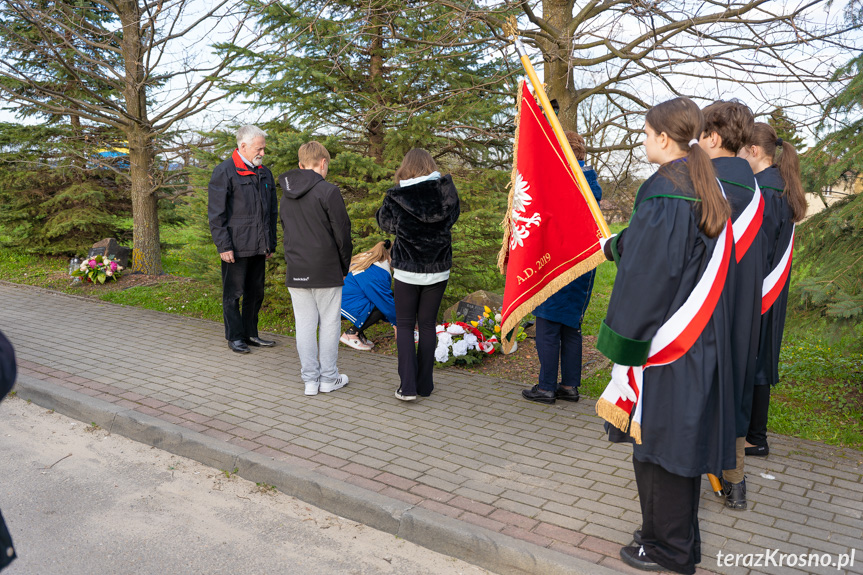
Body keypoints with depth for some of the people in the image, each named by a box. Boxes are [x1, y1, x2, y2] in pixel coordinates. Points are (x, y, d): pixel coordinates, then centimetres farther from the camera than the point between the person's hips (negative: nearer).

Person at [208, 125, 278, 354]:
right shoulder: (224, 171, -7)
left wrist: (270, 243, 16)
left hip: (258, 247, 7)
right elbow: (216, 213, -10)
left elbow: (272, 211, 20)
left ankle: (250, 334, 25)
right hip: (235, 247, -6)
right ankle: (234, 337, 15)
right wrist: (223, 245, -15)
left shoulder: (264, 173, 13)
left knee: (256, 292, 13)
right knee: (233, 293, 3)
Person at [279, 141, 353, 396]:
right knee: (329, 323, 6)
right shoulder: (328, 191, -12)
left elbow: (286, 231, 14)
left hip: (295, 272, 6)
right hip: (326, 272, -5)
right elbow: (342, 233, -10)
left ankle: (310, 378, 14)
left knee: (304, 324, 10)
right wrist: (344, 267, 2)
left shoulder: (286, 194, 10)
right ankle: (329, 378, 15)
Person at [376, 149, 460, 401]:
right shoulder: (446, 191, -6)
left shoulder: (396, 198, -11)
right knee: (427, 324, 13)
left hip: (407, 271, -2)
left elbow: (384, 222, 7)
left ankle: (408, 386, 3)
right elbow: (453, 216, 11)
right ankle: (425, 385, 19)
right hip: (438, 271, 2)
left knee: (405, 325, 10)